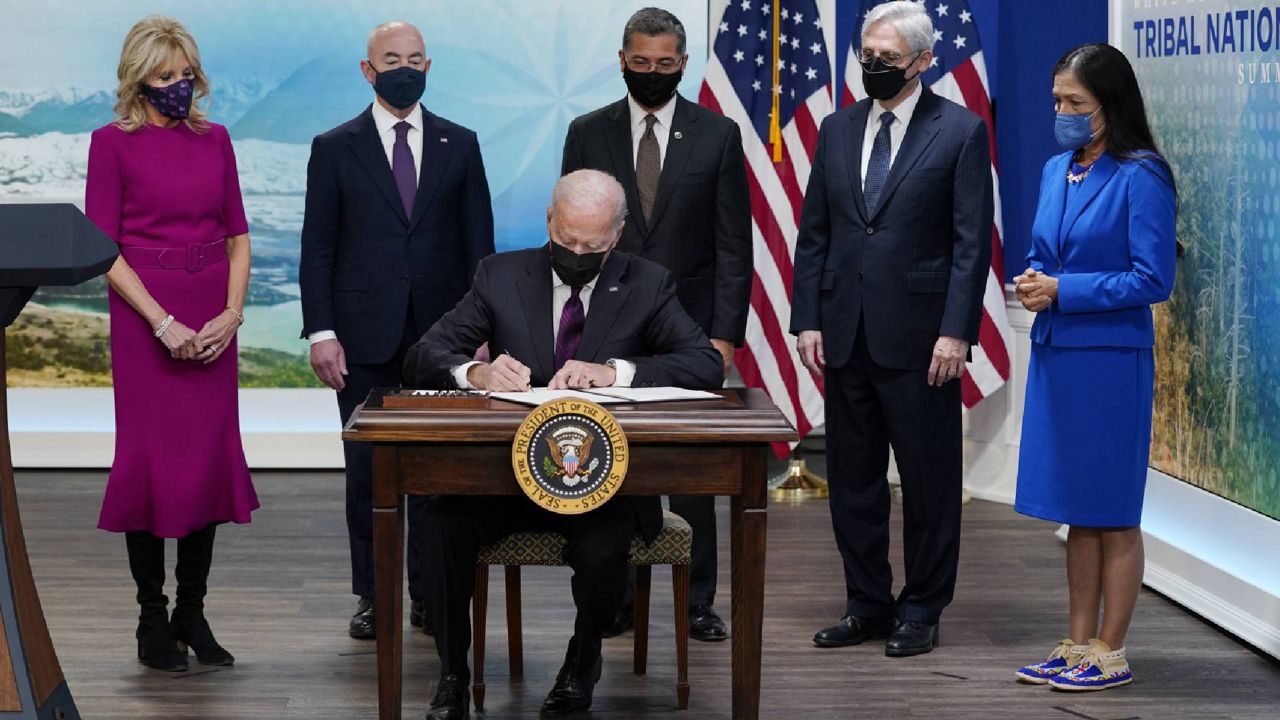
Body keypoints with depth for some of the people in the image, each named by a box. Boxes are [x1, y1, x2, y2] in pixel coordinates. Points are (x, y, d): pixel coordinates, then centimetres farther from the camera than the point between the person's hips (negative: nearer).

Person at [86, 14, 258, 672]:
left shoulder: (214, 139, 10)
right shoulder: (114, 142, -2)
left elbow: (237, 236, 11)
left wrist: (233, 312, -4)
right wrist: (163, 324, -14)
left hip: (212, 321, 4)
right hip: (145, 316, -4)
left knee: (211, 457, 4)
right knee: (150, 460, -1)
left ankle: (192, 613, 14)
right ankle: (152, 619, 8)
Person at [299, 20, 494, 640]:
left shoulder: (459, 145, 8)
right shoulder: (335, 148, 4)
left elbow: (478, 240, 8)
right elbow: (317, 249, 2)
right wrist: (320, 332, -6)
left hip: (441, 331, 1)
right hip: (365, 335, -1)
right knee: (366, 468, 3)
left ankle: (430, 592, 11)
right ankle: (372, 594, 13)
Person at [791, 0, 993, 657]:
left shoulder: (960, 130, -3)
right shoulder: (838, 130, 11)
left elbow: (973, 241, -7)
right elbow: (813, 234, 12)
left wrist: (956, 332, -14)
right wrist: (807, 320, 4)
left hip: (919, 337, -5)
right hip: (846, 334, 5)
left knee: (928, 479, 3)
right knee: (852, 477, 10)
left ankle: (921, 610, 14)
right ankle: (867, 604, 20)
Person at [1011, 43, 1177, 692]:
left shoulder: (1140, 178, -11)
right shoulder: (1056, 171, 10)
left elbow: (1153, 280, -14)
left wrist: (1063, 291, -16)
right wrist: (1032, 282, -2)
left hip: (1110, 362, -7)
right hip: (1055, 356, 7)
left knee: (1113, 514, 2)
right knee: (1076, 514, 14)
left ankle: (1110, 652, 11)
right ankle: (1078, 645, 22)